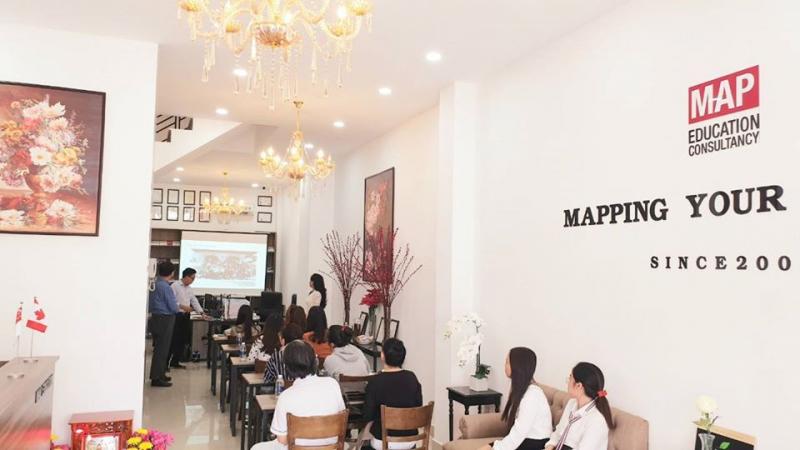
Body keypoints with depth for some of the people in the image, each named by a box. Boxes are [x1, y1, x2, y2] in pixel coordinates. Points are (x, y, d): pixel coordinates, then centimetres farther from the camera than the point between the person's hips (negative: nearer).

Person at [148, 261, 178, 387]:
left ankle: (158, 374, 27)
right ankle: (156, 378, 3)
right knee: (162, 349, -1)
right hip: (164, 320, -9)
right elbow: (174, 308, -17)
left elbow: (150, 303, 15)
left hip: (156, 318, 9)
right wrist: (176, 307, 2)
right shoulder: (165, 287, -20)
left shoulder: (154, 284, 5)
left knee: (159, 348, 17)